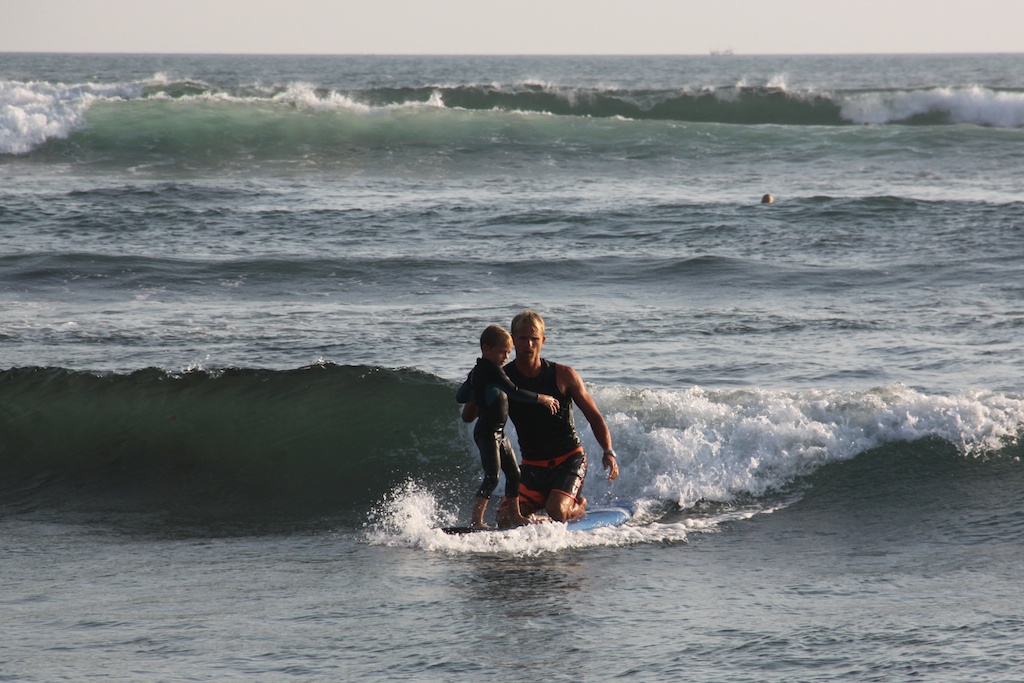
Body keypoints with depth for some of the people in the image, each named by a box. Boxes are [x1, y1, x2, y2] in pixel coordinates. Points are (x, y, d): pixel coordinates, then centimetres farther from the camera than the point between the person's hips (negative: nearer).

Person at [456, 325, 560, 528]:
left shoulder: (476, 372, 12)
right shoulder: (492, 370, -18)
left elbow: (460, 397, 19)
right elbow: (514, 393, -26)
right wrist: (540, 398, -18)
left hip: (498, 434, 10)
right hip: (487, 433, -10)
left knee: (513, 473, 16)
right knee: (492, 477, -14)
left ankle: (514, 516, 26)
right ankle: (477, 521, -14)